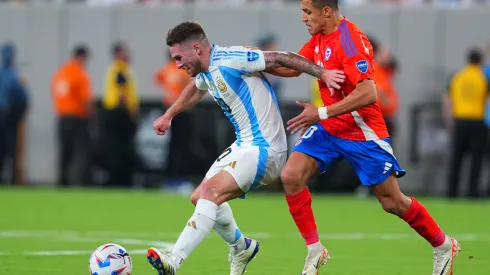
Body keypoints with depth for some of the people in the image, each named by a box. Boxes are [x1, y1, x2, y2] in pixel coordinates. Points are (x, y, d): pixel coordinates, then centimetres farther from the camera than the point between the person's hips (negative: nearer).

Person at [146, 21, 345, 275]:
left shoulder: (229, 60, -19)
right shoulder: (206, 71, 10)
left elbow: (281, 58, -18)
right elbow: (195, 91, 35)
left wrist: (322, 73, -23)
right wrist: (168, 116, 45)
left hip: (264, 149, -10)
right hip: (244, 146, 10)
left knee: (211, 191, -26)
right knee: (200, 198, 14)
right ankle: (241, 248, 35)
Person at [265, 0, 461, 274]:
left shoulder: (350, 41, -24)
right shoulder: (319, 38, 3)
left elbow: (368, 94, -32)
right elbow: (293, 68, 13)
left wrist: (321, 113, -29)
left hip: (362, 133, -8)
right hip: (328, 128, 8)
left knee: (393, 202, 0)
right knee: (291, 176, -11)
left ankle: (444, 247, 22)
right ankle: (314, 250, 1)